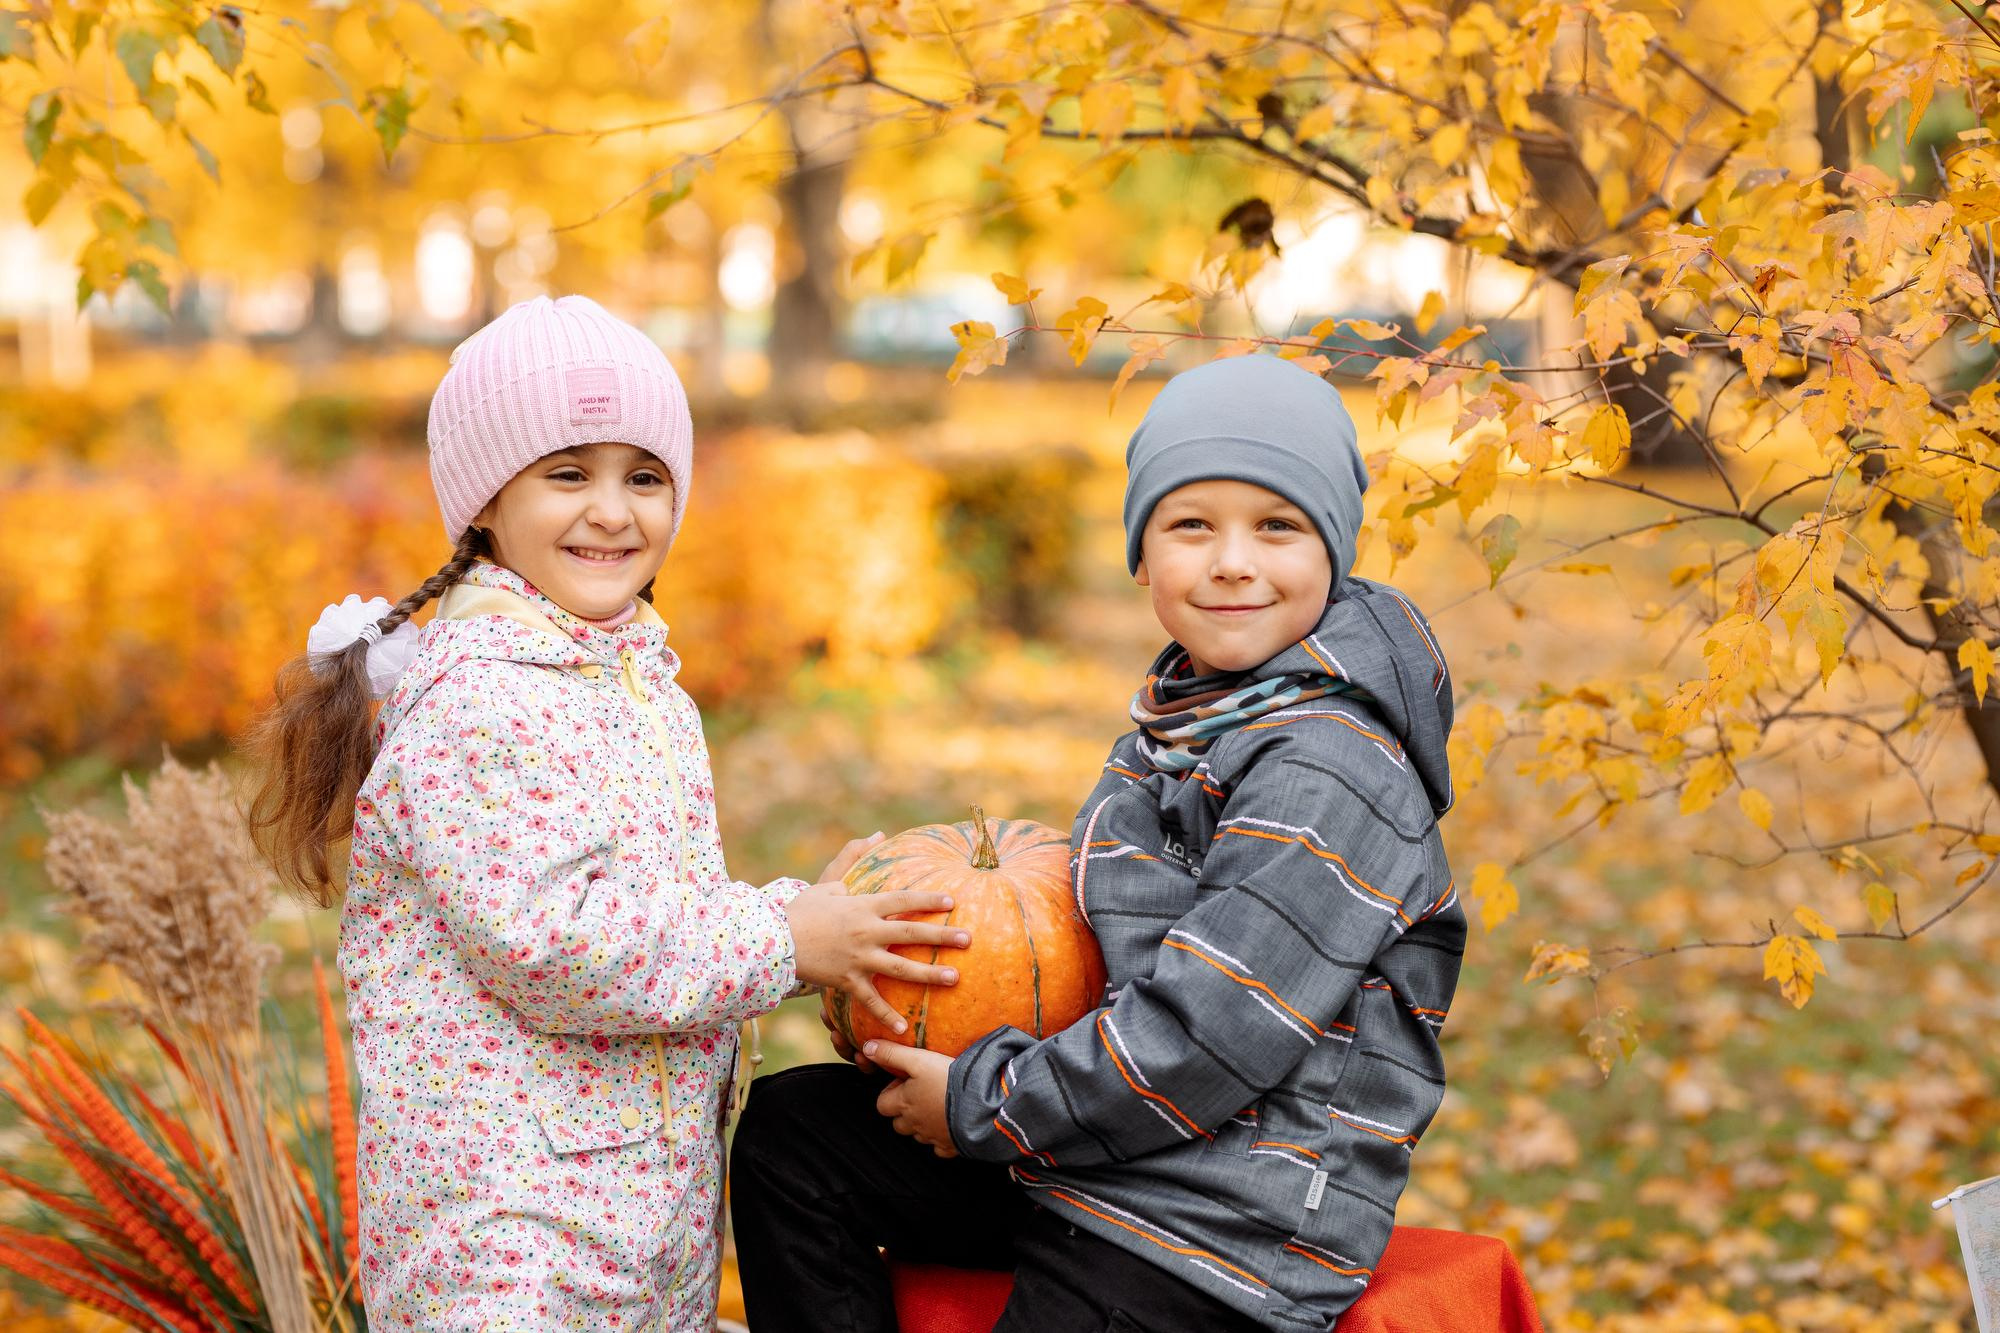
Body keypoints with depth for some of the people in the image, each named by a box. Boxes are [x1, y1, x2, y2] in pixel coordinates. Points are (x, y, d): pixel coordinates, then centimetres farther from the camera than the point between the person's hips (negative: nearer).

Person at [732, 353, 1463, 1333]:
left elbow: (1202, 1041, -25)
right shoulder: (1182, 718, 8)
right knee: (789, 1129, 8)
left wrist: (980, 1103, -13)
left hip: (1217, 1240, -9)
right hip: (1095, 1156, 9)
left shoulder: (1328, 774, -21)